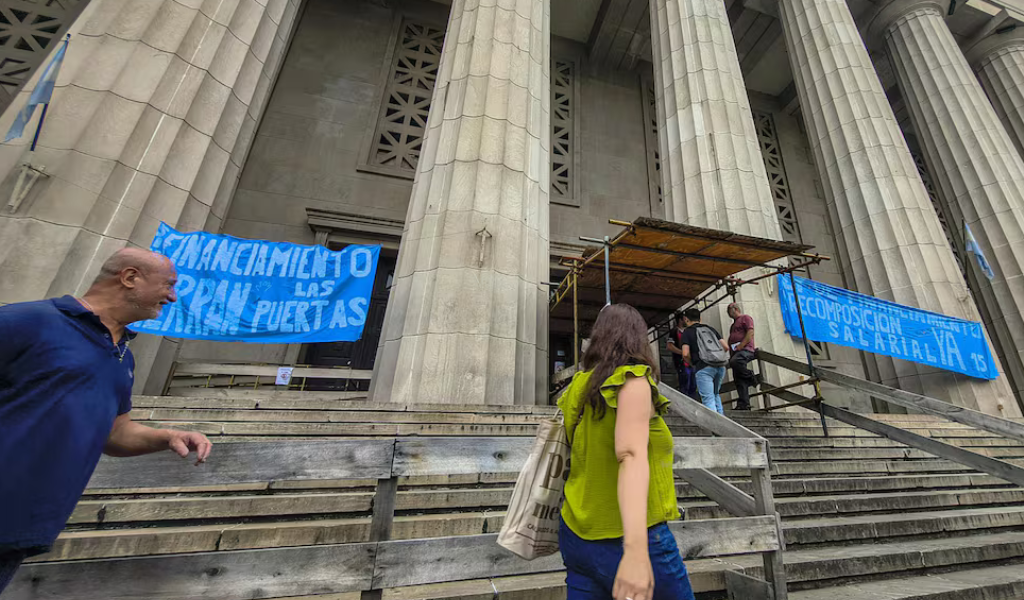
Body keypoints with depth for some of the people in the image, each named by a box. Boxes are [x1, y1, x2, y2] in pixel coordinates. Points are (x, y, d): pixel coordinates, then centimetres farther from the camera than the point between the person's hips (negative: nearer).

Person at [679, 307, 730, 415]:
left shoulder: (687, 332, 4)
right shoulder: (710, 328, 19)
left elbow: (685, 354, -8)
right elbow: (726, 347, 12)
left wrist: (693, 362, 11)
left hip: (703, 367, -6)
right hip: (721, 366, 6)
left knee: (708, 398, -3)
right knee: (715, 394, 24)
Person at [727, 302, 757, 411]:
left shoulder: (746, 318, 6)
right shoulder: (734, 324, 32)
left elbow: (750, 333, -10)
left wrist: (740, 346, -16)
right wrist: (731, 352, 14)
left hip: (745, 350, -8)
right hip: (736, 353, 8)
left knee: (734, 362, -37)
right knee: (739, 380, -1)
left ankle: (750, 376, -14)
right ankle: (744, 404, -3)